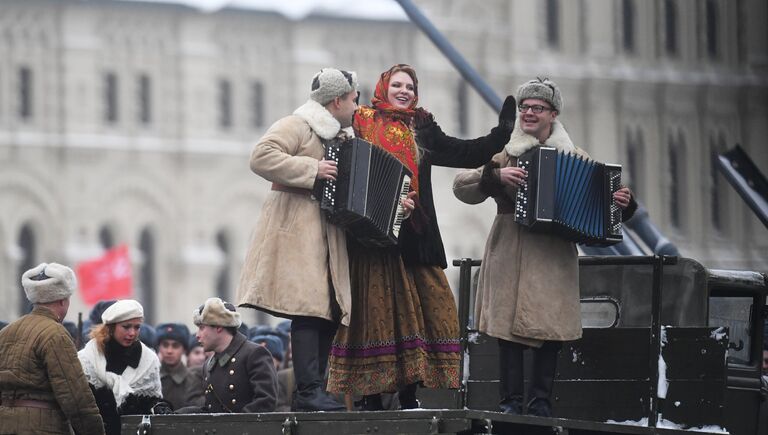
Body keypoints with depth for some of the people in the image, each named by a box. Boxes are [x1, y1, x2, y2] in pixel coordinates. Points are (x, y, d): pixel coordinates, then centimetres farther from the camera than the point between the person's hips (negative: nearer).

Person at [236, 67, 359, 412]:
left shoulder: (342, 136, 24)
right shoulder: (297, 126, -3)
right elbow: (261, 157, -17)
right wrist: (311, 170, -19)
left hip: (329, 237, 9)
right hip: (298, 231, -9)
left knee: (331, 310, 4)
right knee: (309, 309, -15)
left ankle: (312, 390, 8)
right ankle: (309, 391, -19)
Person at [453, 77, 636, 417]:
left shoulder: (574, 158, 11)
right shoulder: (504, 152, 8)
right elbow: (461, 186, 2)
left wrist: (620, 204, -9)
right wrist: (494, 175, -15)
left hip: (554, 257, 1)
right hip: (509, 255, -1)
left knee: (550, 326, -5)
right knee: (509, 325, -6)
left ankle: (541, 402, 3)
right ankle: (510, 402, -3)